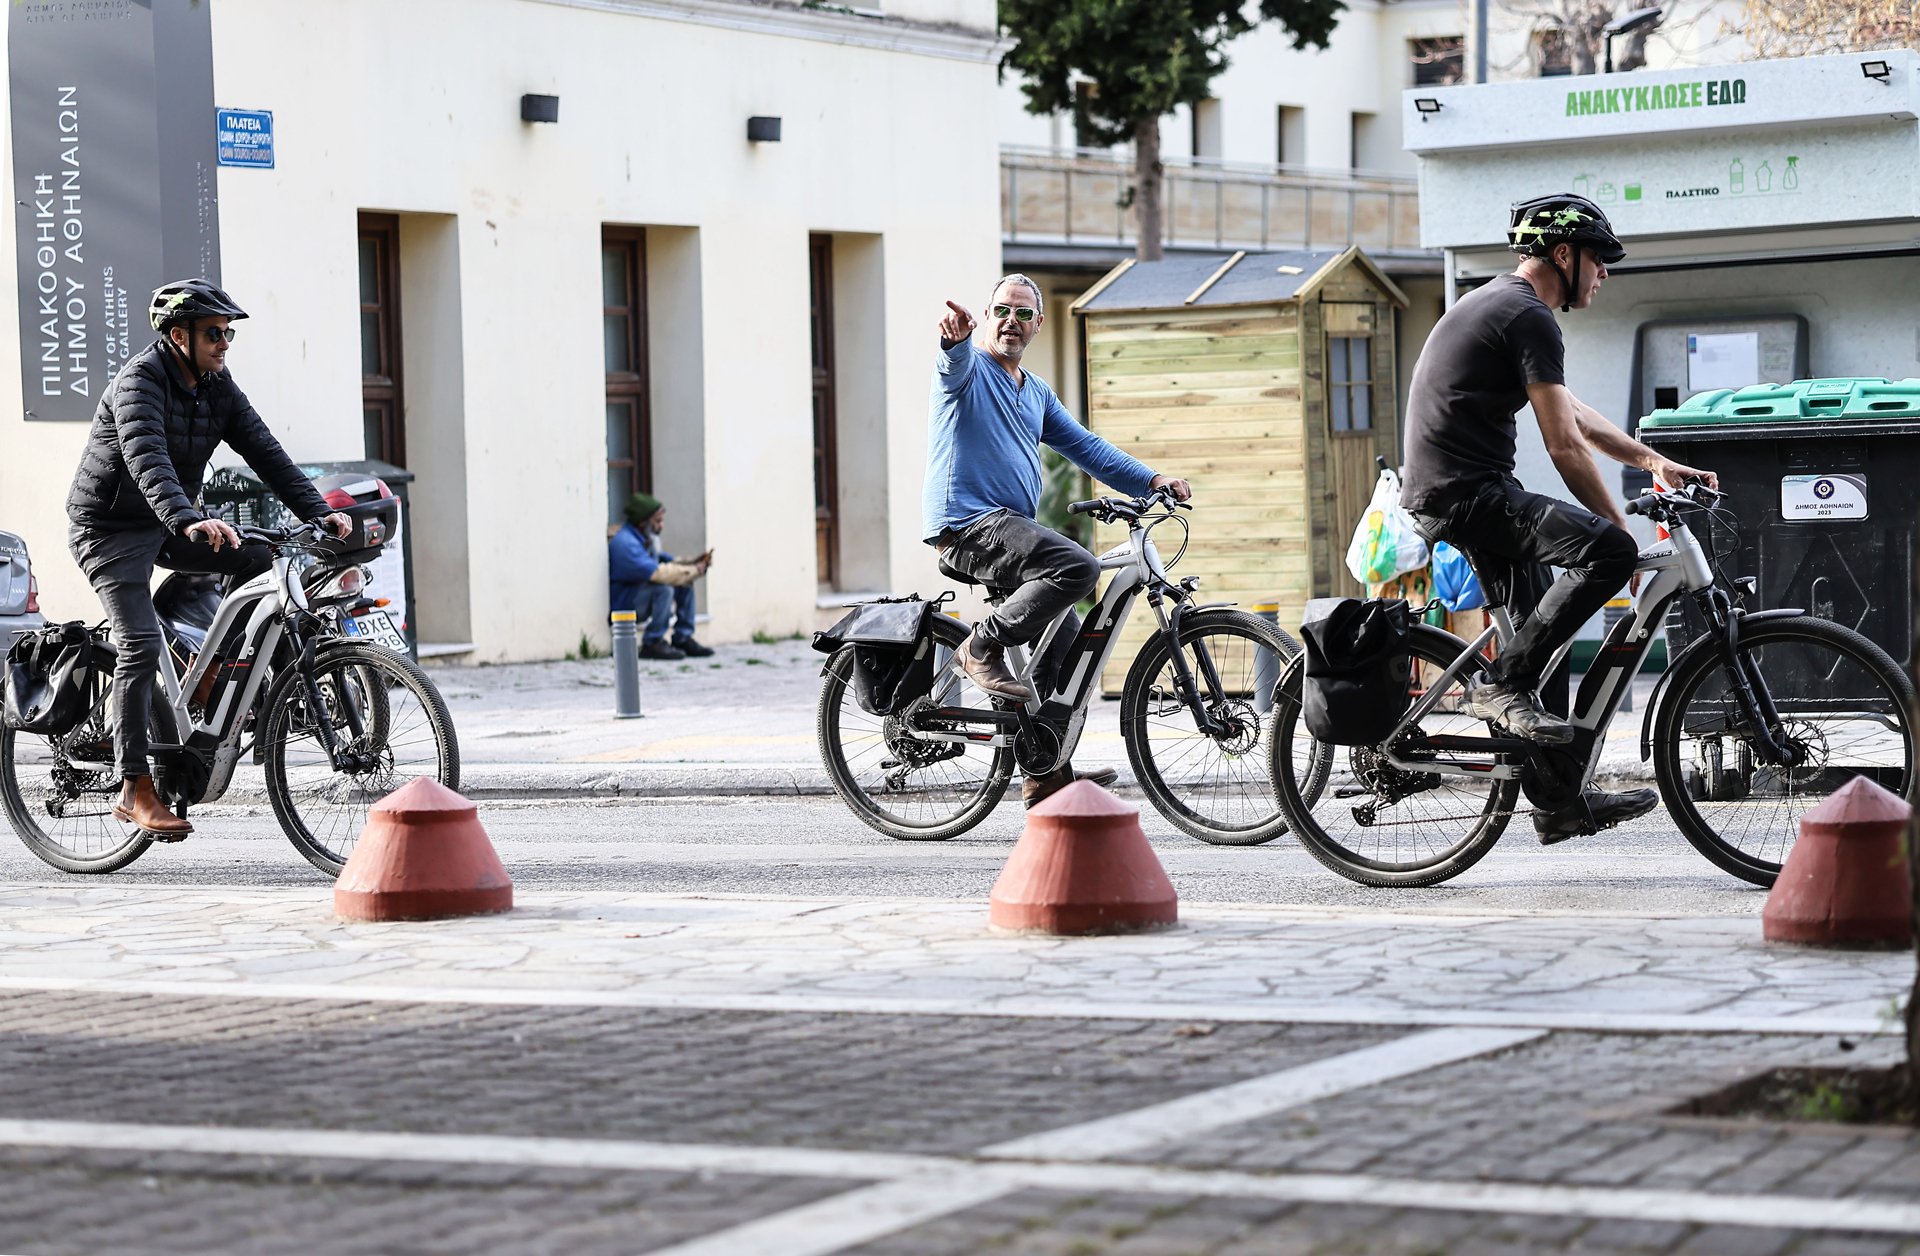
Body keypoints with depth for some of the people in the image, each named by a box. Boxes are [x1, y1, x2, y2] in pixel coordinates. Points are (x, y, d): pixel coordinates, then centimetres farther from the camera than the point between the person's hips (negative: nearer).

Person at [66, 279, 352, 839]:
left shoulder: (218, 388, 2)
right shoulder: (140, 381, -22)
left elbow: (265, 453, -1)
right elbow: (146, 459, -38)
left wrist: (319, 513, -14)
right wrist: (188, 521, -54)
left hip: (166, 526, 7)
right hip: (110, 530, -7)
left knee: (259, 561, -11)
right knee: (141, 645, -18)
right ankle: (136, 793, -16)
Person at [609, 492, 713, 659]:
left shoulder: (646, 539, 11)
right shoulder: (625, 543, -24)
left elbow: (668, 562, 15)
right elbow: (656, 573, -33)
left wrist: (695, 563, -4)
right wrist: (693, 571, -24)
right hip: (622, 604, -10)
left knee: (685, 583, 5)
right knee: (664, 587, -31)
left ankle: (683, 639, 4)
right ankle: (652, 644, -25)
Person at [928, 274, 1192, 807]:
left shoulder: (1036, 392, 23)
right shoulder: (969, 368, -1)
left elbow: (1085, 447, 19)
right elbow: (956, 361, -26)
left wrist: (1152, 480, 5)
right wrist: (955, 335, -52)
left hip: (1009, 528, 9)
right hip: (970, 523, -9)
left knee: (1067, 641, 10)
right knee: (1077, 568, -28)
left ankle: (1047, 773, 18)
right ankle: (983, 646, -16)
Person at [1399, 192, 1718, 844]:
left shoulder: (1494, 303, 23)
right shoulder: (1530, 317, -11)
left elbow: (1575, 415, 27)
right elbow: (1566, 447, -13)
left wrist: (1654, 460, 20)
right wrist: (1617, 527, -6)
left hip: (1440, 493, 11)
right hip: (1469, 495, -11)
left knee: (1543, 627, 16)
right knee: (1608, 552, -24)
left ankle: (1561, 801, 19)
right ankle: (1503, 685, -16)